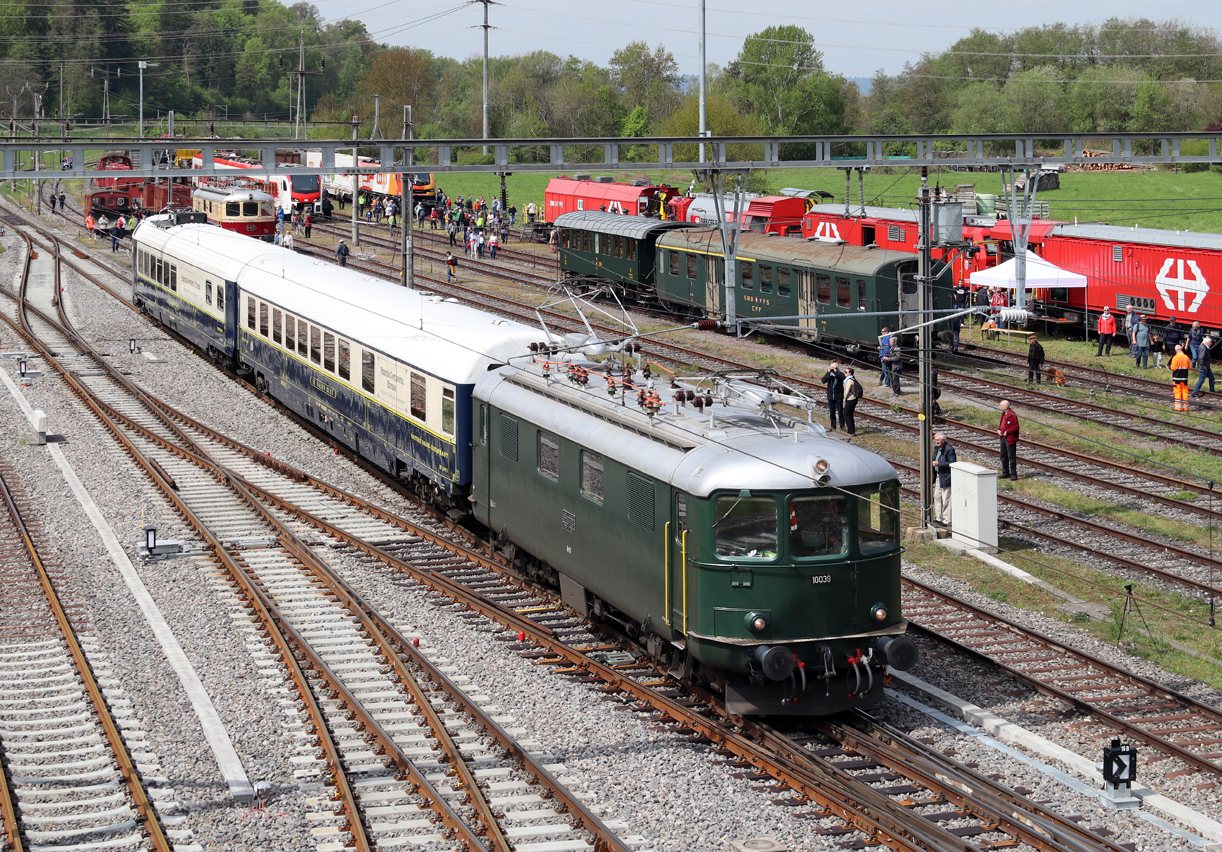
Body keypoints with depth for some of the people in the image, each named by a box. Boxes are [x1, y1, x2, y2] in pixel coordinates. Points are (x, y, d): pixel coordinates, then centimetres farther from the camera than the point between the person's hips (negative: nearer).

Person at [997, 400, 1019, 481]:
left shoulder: (1012, 415, -18)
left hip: (1010, 439, -10)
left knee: (1012, 457, -4)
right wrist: (999, 430, 4)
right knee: (1003, 456, 17)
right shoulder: (1003, 414, 11)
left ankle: (1013, 474, 2)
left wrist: (1007, 431, -21)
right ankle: (1005, 473, 28)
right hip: (1003, 438, 10)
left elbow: (1016, 426, -20)